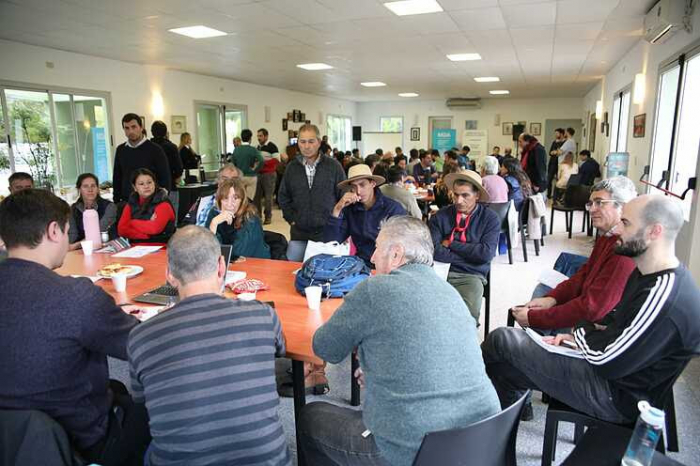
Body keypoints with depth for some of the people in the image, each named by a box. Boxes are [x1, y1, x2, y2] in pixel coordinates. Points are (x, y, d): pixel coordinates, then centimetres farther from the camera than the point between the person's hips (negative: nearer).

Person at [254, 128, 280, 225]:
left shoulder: (271, 146, -9)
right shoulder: (258, 146, 15)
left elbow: (276, 160, -16)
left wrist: (263, 162, -20)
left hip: (269, 174, -7)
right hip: (259, 173, 7)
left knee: (268, 196, -1)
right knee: (257, 196, 8)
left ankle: (268, 217, 8)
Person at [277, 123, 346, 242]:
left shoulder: (334, 166, -4)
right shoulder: (292, 167, 5)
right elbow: (283, 197, 13)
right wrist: (291, 219, 5)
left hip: (328, 231, -2)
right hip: (299, 232, 3)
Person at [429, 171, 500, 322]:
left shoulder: (490, 219, 4)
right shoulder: (440, 216, 6)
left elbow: (486, 253, -8)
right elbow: (432, 249, -6)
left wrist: (451, 244, -3)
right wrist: (469, 255, -6)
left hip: (470, 275, -1)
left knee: (469, 314, -29)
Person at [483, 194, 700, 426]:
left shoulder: (664, 297, -30)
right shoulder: (649, 273, 4)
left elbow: (605, 360, -25)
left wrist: (582, 332, -5)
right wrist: (591, 330, -1)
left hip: (617, 398, -10)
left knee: (503, 340, -9)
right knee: (505, 368, 5)